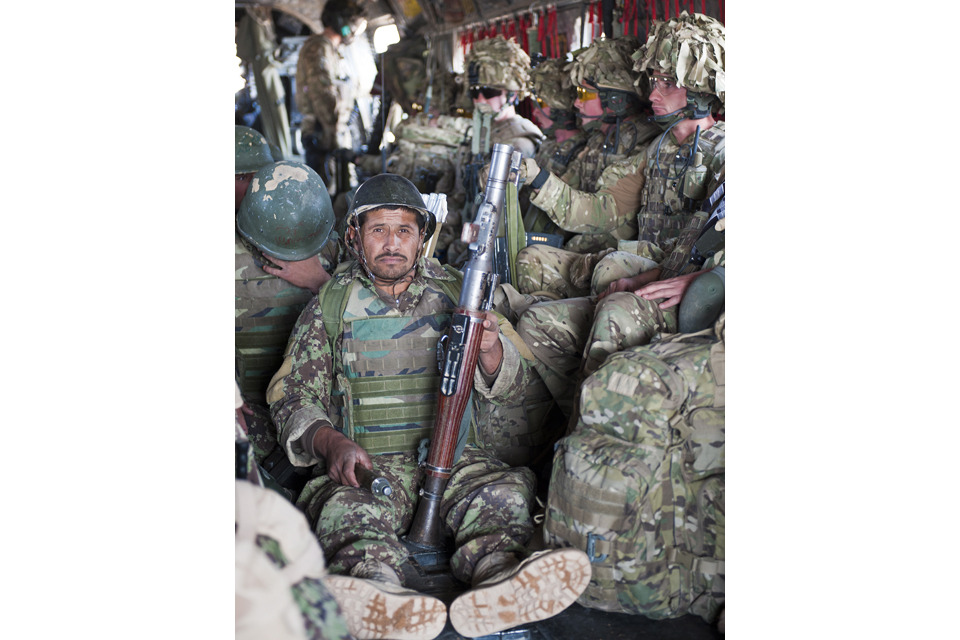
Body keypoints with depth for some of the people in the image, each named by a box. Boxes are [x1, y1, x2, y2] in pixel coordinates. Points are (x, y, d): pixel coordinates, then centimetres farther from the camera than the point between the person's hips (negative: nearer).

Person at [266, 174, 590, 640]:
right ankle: (380, 601, -62)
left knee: (505, 491, -29)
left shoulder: (454, 295, 14)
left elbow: (508, 390, 13)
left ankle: (502, 590, -56)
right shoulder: (328, 310, 11)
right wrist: (331, 443, -14)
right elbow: (293, 400, 9)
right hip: (365, 462, -1)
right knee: (349, 510, -34)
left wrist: (490, 347, -12)